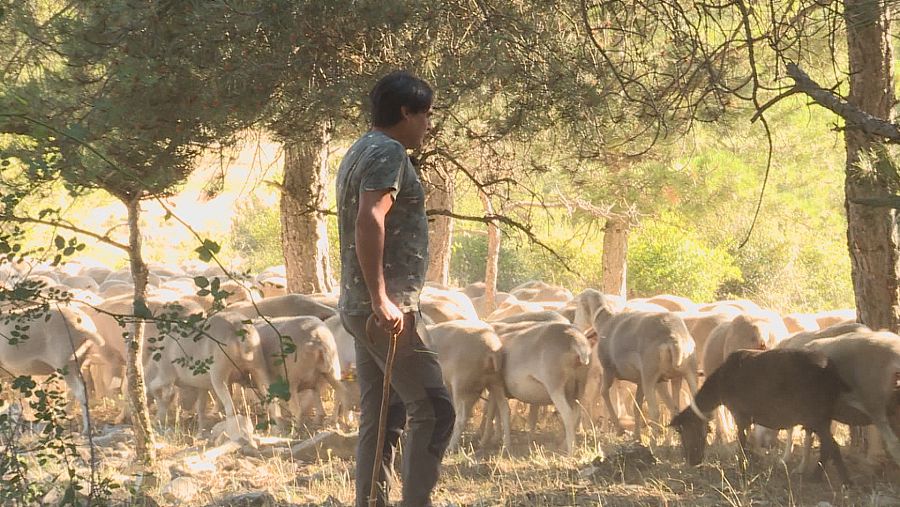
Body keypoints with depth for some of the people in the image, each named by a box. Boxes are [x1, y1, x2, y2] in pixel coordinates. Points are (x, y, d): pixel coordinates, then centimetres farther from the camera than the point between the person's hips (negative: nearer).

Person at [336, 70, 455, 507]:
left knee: (381, 418, 10)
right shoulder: (389, 153, -11)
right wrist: (381, 299, -27)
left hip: (360, 307, 10)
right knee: (433, 409, -10)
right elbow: (369, 221, -25)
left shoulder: (361, 152, 20)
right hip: (389, 308, -10)